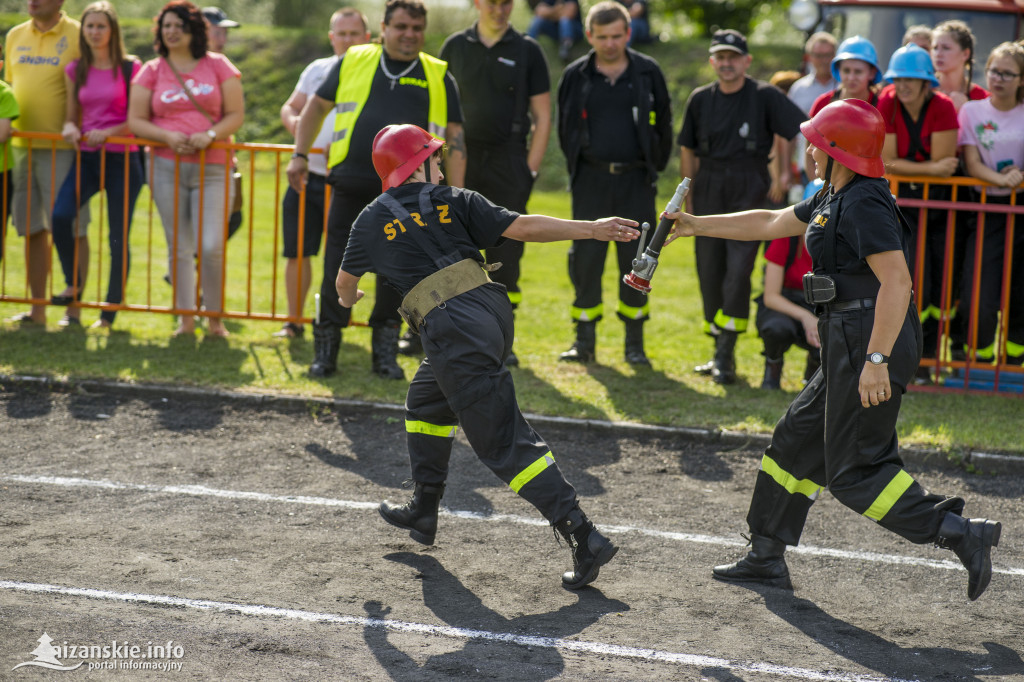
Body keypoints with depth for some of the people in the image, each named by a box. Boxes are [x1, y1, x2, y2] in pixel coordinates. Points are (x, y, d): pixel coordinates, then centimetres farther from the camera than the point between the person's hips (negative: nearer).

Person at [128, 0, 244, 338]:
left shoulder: (218, 66, 6)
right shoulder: (152, 71, 8)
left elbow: (236, 114, 4)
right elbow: (136, 120, 5)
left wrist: (210, 135, -14)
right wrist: (168, 136, -12)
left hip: (211, 168, -1)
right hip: (168, 167, 1)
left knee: (211, 246, -11)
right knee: (179, 248, 4)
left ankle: (215, 318, 5)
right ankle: (186, 319, 13)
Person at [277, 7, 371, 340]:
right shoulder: (317, 69, 14)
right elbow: (291, 107, 17)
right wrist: (292, 120, -7)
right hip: (307, 173, 4)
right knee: (297, 251, 4)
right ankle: (294, 321, 14)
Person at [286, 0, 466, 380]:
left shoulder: (438, 77, 10)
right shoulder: (353, 62, 9)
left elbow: (454, 138, 9)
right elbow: (317, 106, 17)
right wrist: (300, 155, 9)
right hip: (351, 187, 0)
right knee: (337, 270, 0)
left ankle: (385, 354, 15)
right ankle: (325, 351, 12)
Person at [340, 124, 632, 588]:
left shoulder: (373, 221, 14)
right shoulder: (453, 202, 14)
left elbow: (346, 282, 33)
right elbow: (522, 227, 2)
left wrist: (348, 300, 57)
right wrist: (592, 229, 3)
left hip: (451, 329, -5)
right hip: (494, 311, 5)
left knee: (505, 442, -7)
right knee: (426, 401, 30)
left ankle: (583, 537, -16)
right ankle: (423, 512, 39)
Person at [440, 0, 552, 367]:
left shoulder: (527, 51, 4)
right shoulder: (456, 46, 8)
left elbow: (542, 117, 4)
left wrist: (530, 170, -4)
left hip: (509, 160, -1)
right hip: (461, 159, 1)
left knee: (505, 253, -1)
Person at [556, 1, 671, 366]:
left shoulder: (648, 73, 2)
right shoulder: (576, 76, 3)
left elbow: (663, 125, 10)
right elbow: (565, 129, 13)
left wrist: (652, 168, 9)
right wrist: (579, 169, 12)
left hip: (635, 180, 0)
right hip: (591, 180, 0)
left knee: (635, 261, 1)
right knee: (585, 260, 0)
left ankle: (635, 342, 10)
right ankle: (584, 341, 8)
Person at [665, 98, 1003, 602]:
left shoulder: (865, 205, -17)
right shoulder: (833, 200, 15)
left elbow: (897, 282, -26)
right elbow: (771, 224, 27)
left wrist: (877, 361, -29)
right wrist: (697, 225, 28)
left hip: (870, 347, -11)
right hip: (848, 350, 11)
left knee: (855, 472, -7)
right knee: (797, 439, 17)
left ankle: (960, 533, -8)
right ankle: (767, 557, 27)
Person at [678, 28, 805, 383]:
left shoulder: (765, 96, -4)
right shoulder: (700, 99, 8)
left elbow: (804, 130, -4)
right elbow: (687, 148, 14)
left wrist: (786, 169, -8)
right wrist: (689, 193, 10)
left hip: (749, 190, -4)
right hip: (709, 190, 4)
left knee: (738, 270, -13)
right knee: (709, 270, 6)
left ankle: (726, 356, -13)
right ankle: (720, 350, 18)